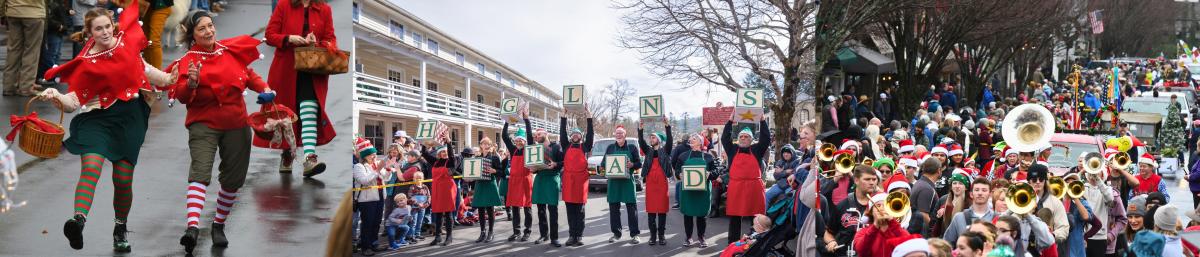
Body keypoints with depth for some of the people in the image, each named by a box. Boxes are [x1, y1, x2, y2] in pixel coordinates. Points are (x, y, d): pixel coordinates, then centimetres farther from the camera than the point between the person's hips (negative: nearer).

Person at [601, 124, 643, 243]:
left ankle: (634, 234, -1)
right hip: (613, 180, 3)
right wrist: (608, 165, -9)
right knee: (614, 207, 4)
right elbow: (603, 162, 13)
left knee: (631, 207, -5)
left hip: (628, 180, -2)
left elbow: (639, 163, 4)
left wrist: (632, 165, -17)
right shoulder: (610, 148, 11)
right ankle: (616, 233, 14)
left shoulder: (632, 147, 5)